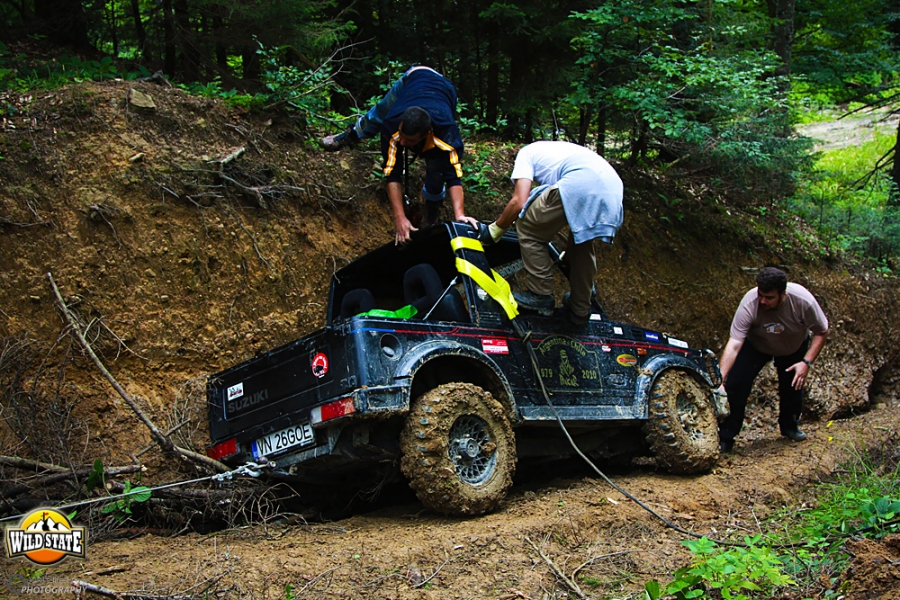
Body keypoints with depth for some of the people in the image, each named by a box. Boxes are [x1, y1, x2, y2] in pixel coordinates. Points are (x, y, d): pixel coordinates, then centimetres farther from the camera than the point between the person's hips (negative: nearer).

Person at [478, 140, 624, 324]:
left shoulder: (527, 152, 21)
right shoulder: (558, 150, 42)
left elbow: (519, 202, 6)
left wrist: (494, 229, 20)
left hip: (581, 185, -8)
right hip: (614, 187, 8)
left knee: (528, 229, 10)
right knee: (582, 244, 29)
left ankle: (540, 296, 13)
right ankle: (580, 309, 36)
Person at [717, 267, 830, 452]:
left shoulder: (803, 301, -35)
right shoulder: (749, 304, -39)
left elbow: (821, 332, -18)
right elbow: (734, 344, -41)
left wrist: (807, 362, -28)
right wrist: (719, 381, -49)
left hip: (794, 348, 1)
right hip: (756, 345, -1)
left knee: (793, 387, 2)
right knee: (735, 384, -15)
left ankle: (790, 426, 35)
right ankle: (725, 438, -2)